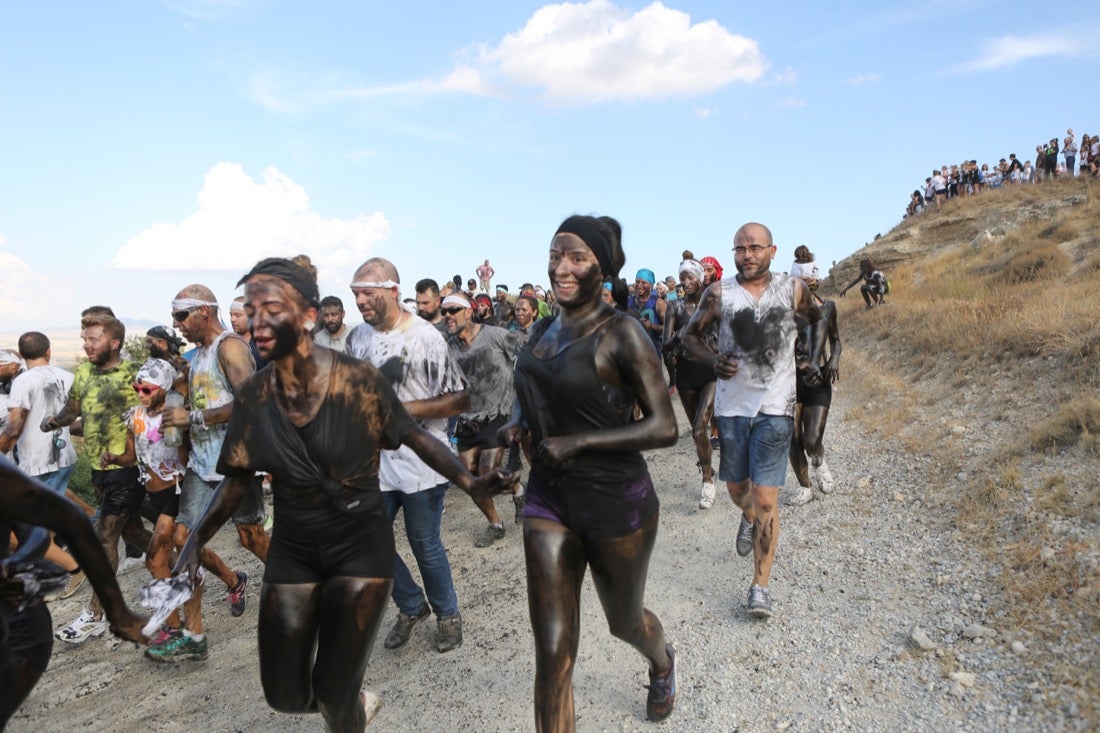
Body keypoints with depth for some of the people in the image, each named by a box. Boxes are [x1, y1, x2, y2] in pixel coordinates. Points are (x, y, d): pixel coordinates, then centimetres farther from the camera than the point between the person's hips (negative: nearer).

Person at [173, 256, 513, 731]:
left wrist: (469, 482, -22)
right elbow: (238, 478, 2)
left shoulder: (358, 378, -18)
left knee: (334, 693, 3)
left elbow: (417, 437, -9)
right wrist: (197, 539, -12)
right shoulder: (254, 396, -7)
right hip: (292, 549, 4)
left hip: (361, 544, -4)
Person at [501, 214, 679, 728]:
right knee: (552, 652, 0)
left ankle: (662, 665, 60)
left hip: (616, 502, -4)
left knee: (624, 621, 23)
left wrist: (577, 442, -23)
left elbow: (664, 427, -18)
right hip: (548, 498, 4)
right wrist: (517, 424, -1)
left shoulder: (621, 333, -15)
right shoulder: (543, 329, 4)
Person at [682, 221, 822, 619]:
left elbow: (817, 319, 18)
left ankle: (760, 585, 4)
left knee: (766, 498, -7)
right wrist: (713, 359, -12)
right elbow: (691, 334, 6)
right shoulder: (719, 293, -3)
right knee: (737, 487, 16)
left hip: (775, 407, -1)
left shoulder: (793, 288, -1)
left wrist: (814, 358, 6)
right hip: (732, 404, 2)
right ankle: (749, 518, 53)